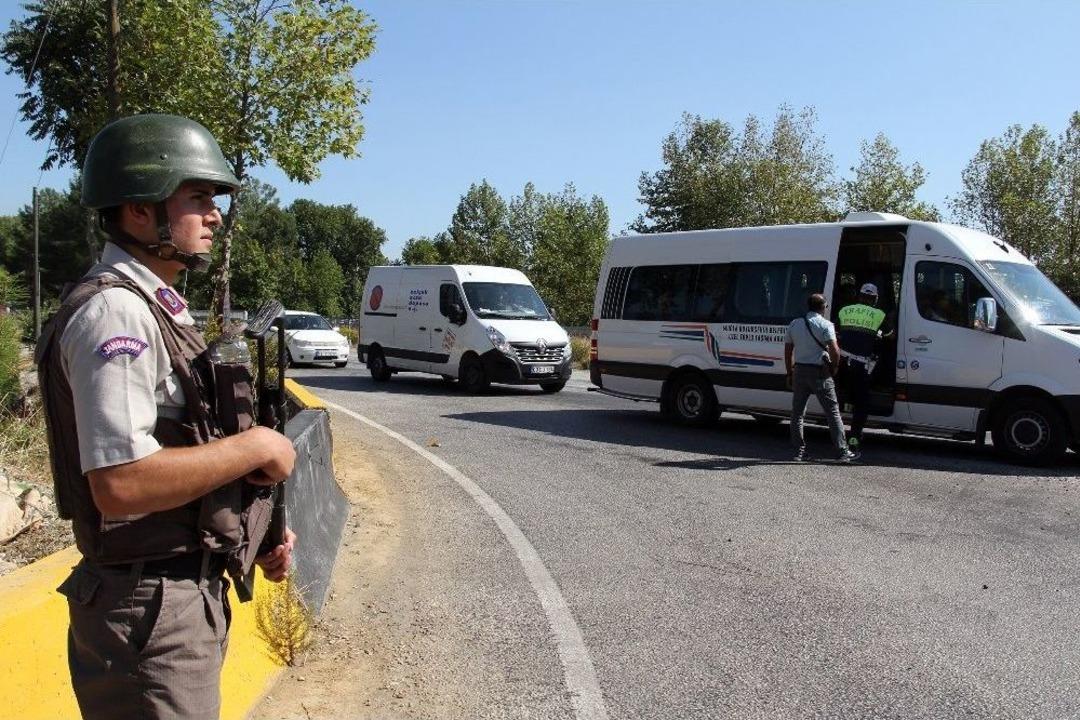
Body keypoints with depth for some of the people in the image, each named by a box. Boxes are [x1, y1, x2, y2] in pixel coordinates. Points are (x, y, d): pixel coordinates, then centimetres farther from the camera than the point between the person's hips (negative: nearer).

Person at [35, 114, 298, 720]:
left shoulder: (155, 307, 12)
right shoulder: (115, 313, -19)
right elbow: (121, 483, -29)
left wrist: (255, 536, 8)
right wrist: (257, 447, -19)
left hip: (190, 595, 10)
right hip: (150, 610, -9)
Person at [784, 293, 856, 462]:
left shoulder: (794, 324, 8)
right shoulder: (825, 325, -8)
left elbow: (787, 351, 11)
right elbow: (834, 351, -18)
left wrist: (789, 374, 18)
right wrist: (834, 368, -2)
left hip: (799, 371, 5)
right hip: (820, 373, -4)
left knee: (797, 413, 11)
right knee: (833, 413, 2)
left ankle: (799, 451, 10)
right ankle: (842, 452, 2)